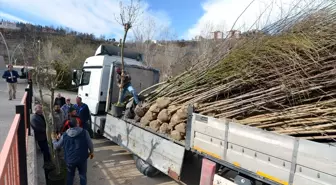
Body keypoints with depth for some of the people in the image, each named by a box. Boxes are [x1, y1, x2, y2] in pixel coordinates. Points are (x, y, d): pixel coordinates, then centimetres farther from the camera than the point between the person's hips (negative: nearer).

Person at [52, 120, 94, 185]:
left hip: (70, 160, 2)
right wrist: (91, 152, 12)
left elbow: (56, 146, 9)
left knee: (70, 175, 25)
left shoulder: (64, 135, -5)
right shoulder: (84, 132, -13)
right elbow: (90, 144, -7)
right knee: (82, 175, 18)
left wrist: (54, 139, 27)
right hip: (82, 158, -2)